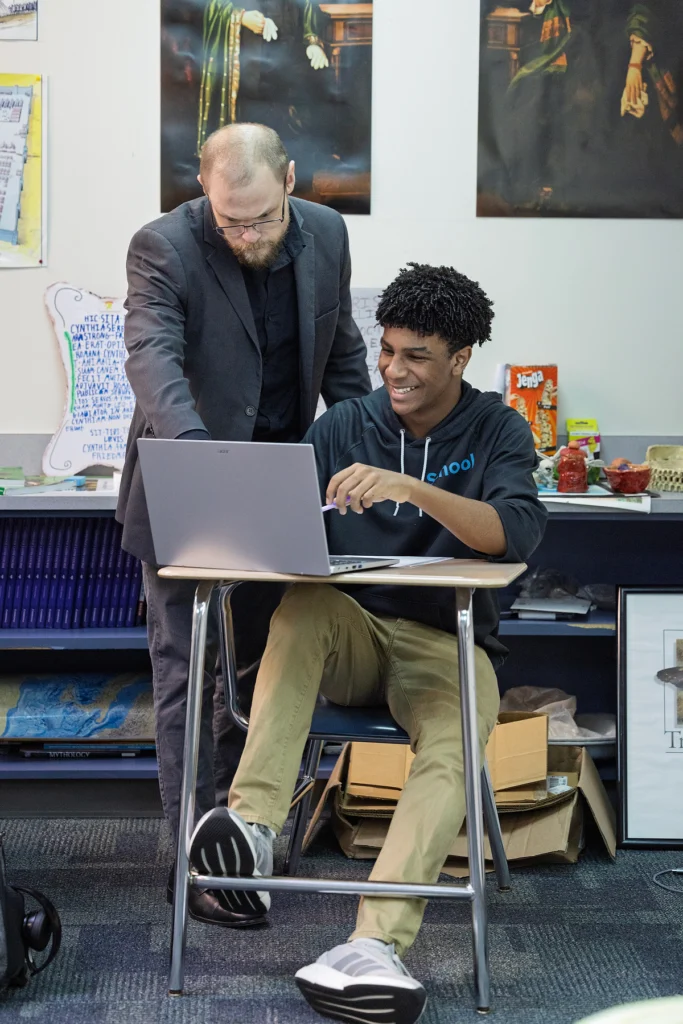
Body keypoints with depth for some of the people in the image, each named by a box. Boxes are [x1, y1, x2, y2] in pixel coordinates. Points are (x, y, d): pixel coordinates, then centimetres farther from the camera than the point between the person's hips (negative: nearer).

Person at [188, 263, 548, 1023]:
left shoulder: (496, 431, 1)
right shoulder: (343, 427, 8)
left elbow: (518, 533, -18)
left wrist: (410, 488, -33)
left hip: (446, 642, -1)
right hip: (351, 633, 2)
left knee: (452, 749, -34)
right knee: (302, 605, -33)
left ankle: (375, 944, -48)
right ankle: (254, 825, -44)